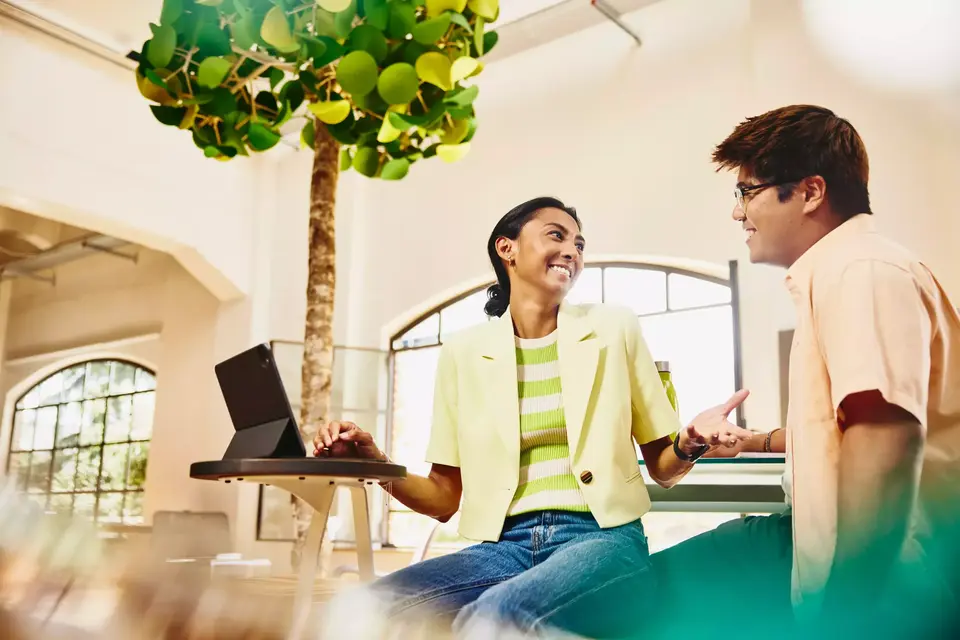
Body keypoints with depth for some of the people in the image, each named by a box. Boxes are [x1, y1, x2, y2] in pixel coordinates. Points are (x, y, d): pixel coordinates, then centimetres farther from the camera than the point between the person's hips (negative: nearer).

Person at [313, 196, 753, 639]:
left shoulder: (615, 329, 8)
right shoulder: (462, 352, 9)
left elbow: (662, 468, 12)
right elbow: (445, 498, 11)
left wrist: (689, 443, -11)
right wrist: (377, 466, -7)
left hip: (601, 538, -2)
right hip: (502, 546, 2)